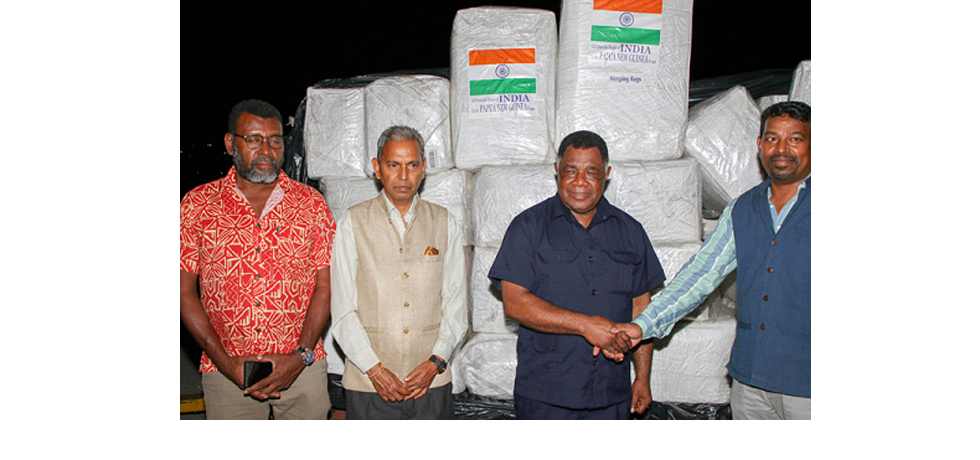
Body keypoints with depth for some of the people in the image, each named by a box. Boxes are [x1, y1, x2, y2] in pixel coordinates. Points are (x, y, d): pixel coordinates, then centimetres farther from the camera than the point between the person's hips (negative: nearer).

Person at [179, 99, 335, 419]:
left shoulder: (311, 203, 3)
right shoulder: (198, 204, 2)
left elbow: (325, 287, 0)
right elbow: (185, 290, 1)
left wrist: (301, 356, -11)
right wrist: (224, 359, -9)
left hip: (303, 366, 0)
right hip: (226, 371, 0)